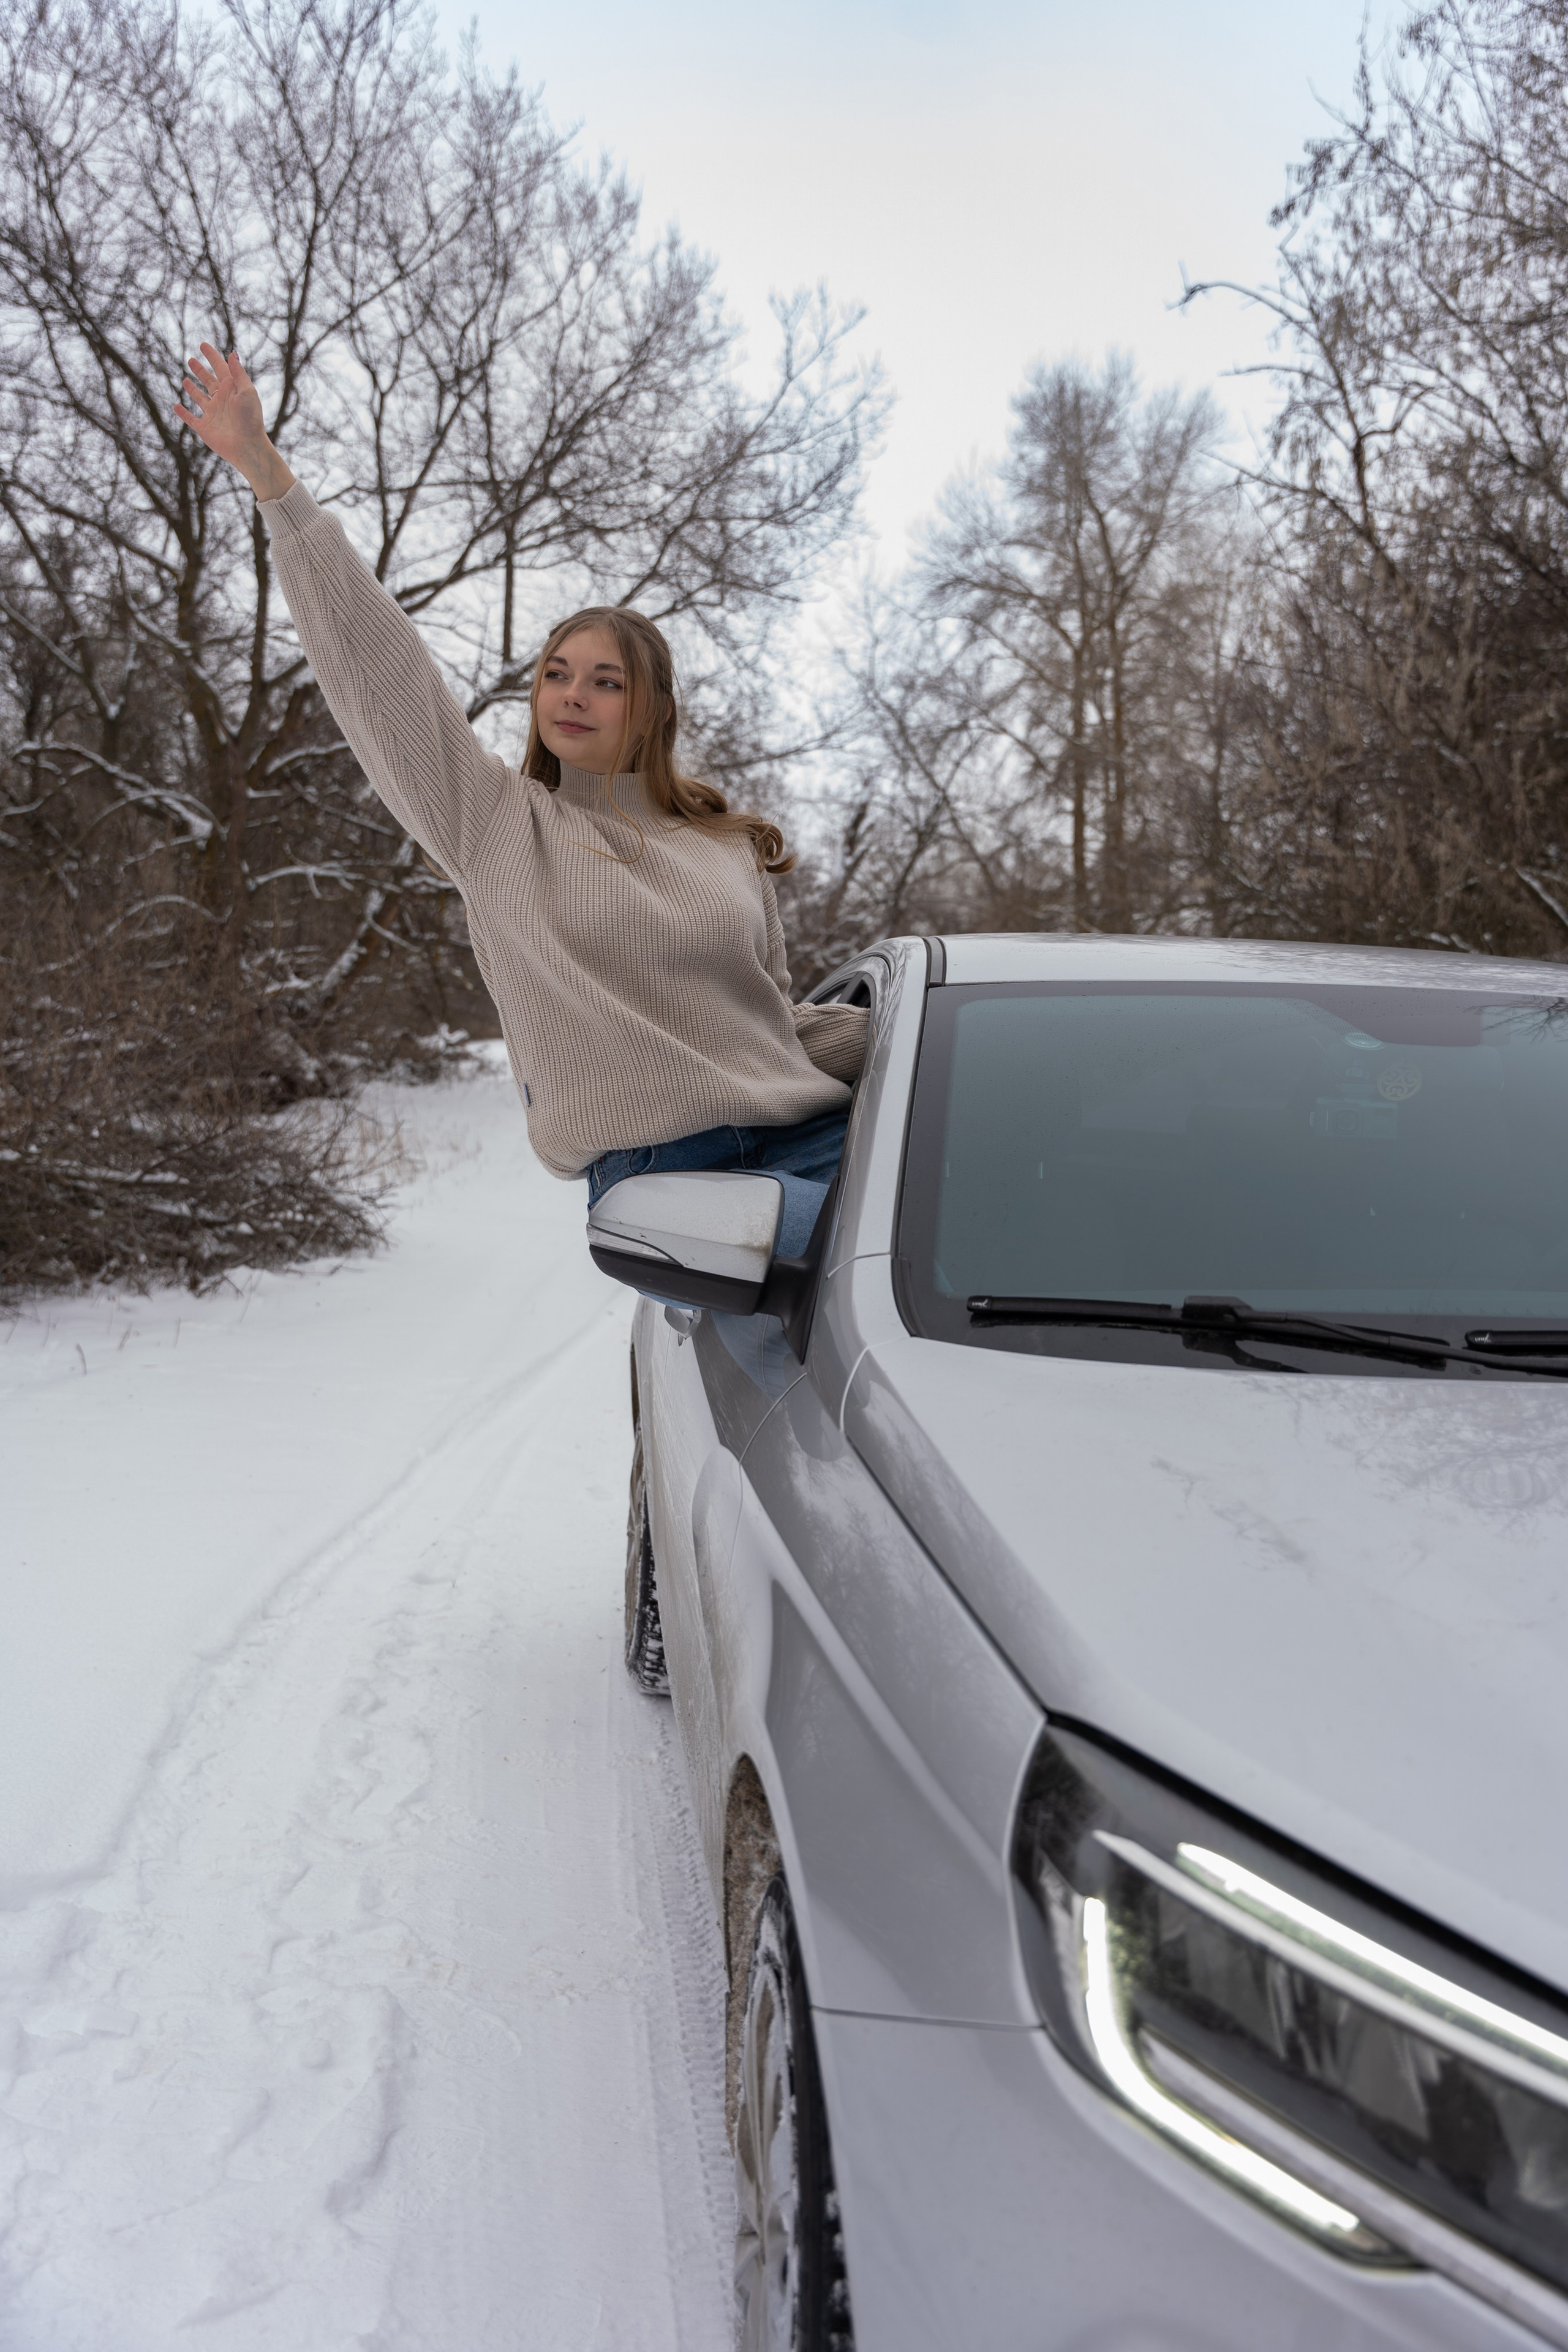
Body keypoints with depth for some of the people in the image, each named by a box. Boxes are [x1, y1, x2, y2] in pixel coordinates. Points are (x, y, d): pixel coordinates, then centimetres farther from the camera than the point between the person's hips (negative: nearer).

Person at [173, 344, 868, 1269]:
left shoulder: (732, 848, 18)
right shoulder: (498, 824, 9)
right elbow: (373, 654, 5)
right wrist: (265, 468, 4)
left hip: (811, 1138, 5)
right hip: (662, 1172, -4)